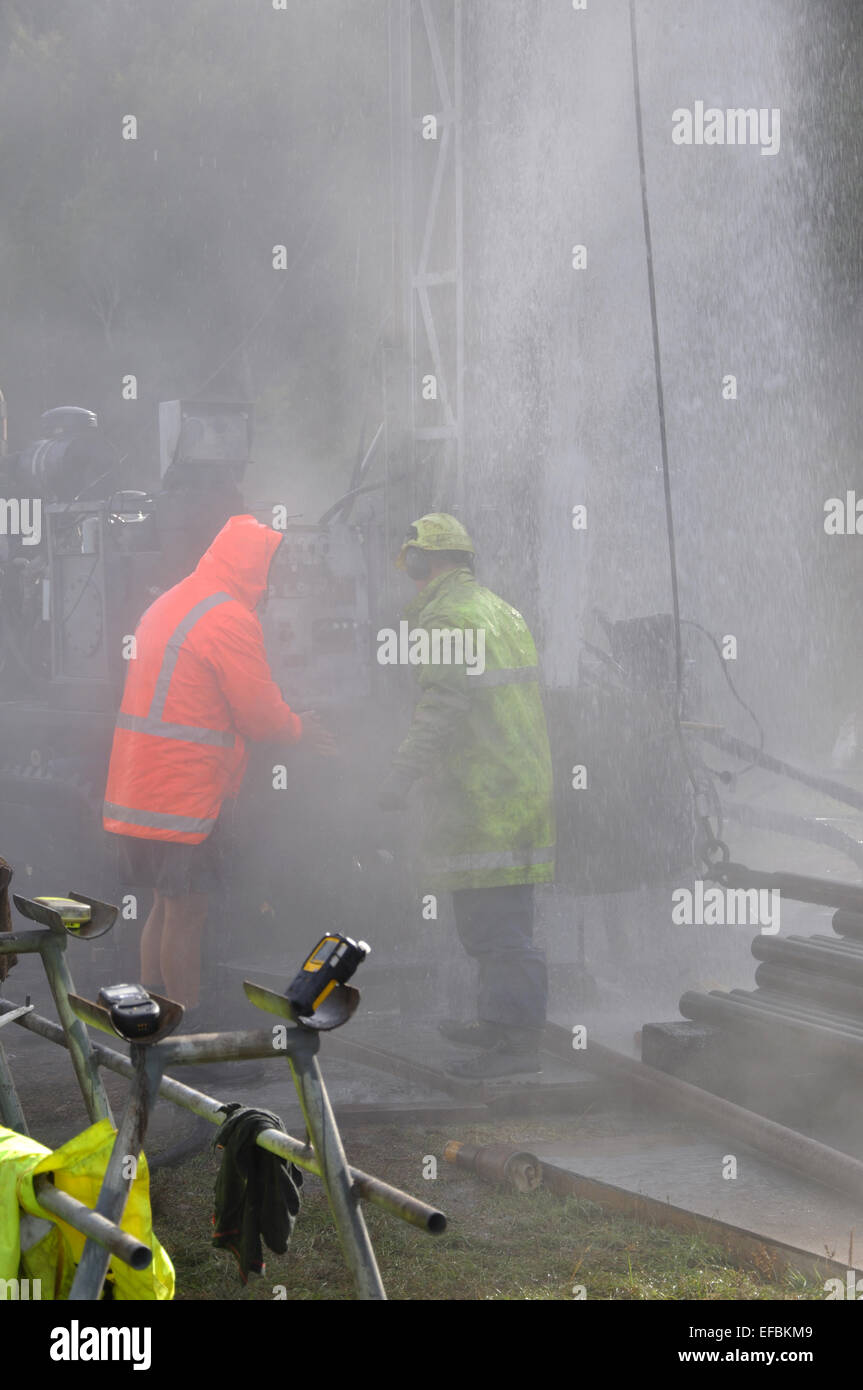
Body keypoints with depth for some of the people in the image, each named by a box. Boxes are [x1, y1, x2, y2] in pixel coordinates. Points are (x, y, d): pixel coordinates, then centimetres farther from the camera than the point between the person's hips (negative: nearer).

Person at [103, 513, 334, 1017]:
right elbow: (260, 714, -10)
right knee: (187, 914, -3)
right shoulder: (231, 619, -13)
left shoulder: (169, 603, 18)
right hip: (183, 793, -10)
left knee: (168, 908, 16)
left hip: (138, 787, 10)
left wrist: (288, 722, 23)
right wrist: (299, 729, 11)